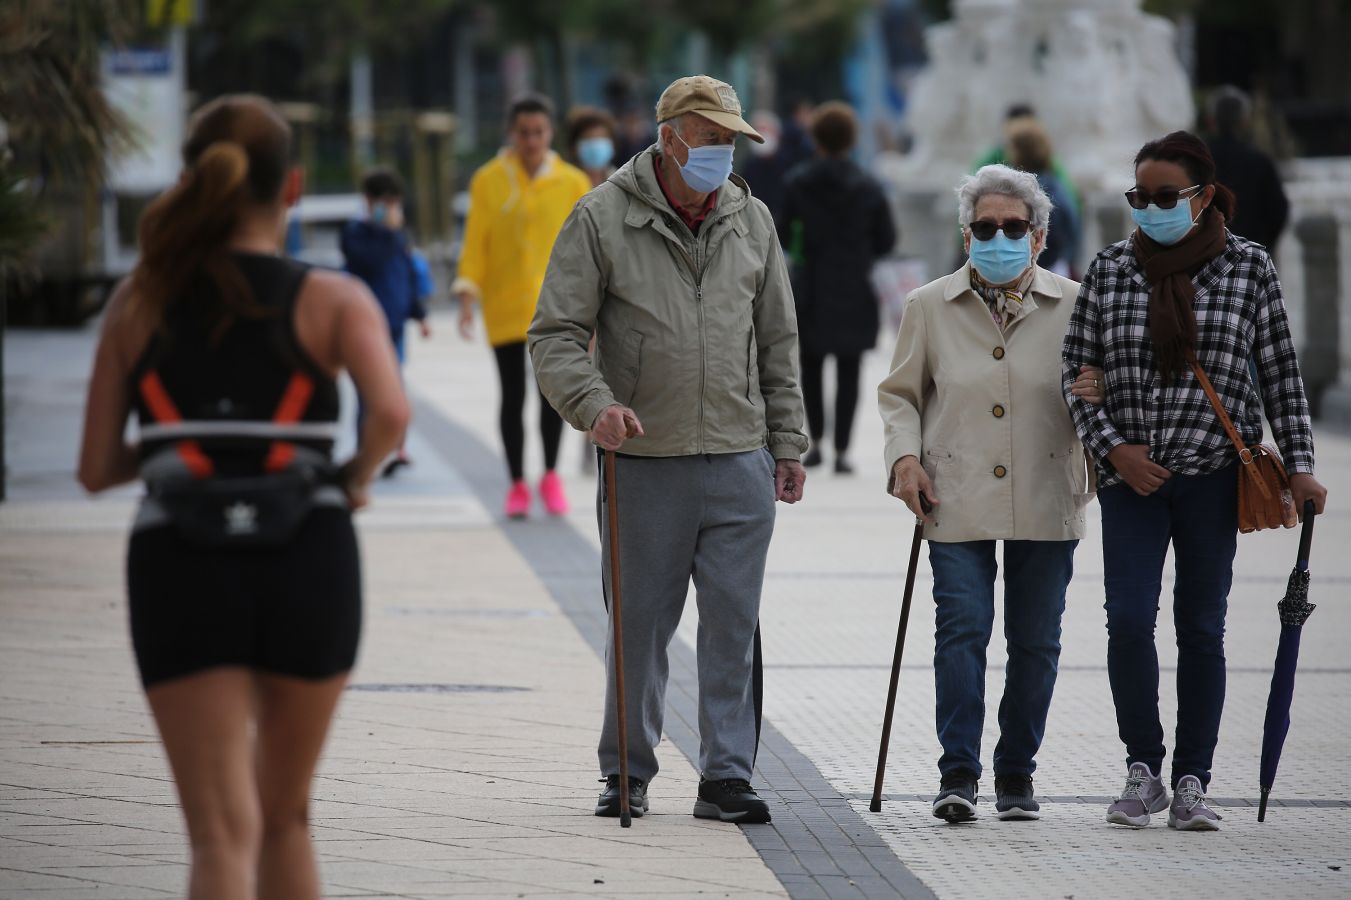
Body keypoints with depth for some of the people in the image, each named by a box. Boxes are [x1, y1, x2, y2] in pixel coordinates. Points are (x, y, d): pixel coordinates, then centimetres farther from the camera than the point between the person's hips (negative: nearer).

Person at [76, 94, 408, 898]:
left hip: (180, 568, 0)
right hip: (308, 561, 0)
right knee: (287, 816, 20)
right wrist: (357, 478, 2)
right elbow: (392, 414, -18)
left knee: (226, 834, -4)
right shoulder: (334, 300, 1)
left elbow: (97, 469, 4)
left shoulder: (138, 307, 6)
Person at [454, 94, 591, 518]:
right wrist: (468, 295, -8)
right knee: (512, 395, 4)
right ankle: (517, 486, 14)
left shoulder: (572, 183, 2)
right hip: (505, 308, 0)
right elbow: (475, 242, 0)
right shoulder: (488, 181, 0)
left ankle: (551, 477, 14)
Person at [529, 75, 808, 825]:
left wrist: (787, 442, 14)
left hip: (740, 463, 3)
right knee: (640, 624, 5)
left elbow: (777, 342, 18)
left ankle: (726, 776, 7)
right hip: (645, 462, -3)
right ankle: (626, 773, 18)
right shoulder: (602, 219, -2)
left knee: (734, 624, 1)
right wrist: (595, 404, -20)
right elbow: (555, 335, -4)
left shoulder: (750, 220, 11)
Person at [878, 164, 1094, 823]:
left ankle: (1016, 773, 17)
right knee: (961, 628, -11)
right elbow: (899, 393, 14)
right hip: (957, 499, -1)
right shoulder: (929, 307, 6)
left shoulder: (1073, 305, 4)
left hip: (1046, 501, 1)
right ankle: (958, 773, -7)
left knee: (1035, 640, 4)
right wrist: (905, 455, -1)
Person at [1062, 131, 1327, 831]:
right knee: (1129, 620, -9)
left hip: (1214, 471, -1)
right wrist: (1113, 446, -6)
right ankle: (1142, 772, 7)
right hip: (1132, 475, 1)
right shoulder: (1111, 268, 3)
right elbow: (1075, 367, 6)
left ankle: (1192, 782, 12)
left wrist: (1299, 464, 0)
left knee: (1202, 627, 3)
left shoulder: (1249, 266, 1)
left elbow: (1280, 372, 5)